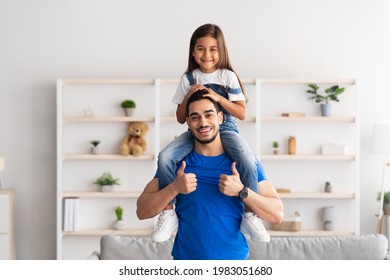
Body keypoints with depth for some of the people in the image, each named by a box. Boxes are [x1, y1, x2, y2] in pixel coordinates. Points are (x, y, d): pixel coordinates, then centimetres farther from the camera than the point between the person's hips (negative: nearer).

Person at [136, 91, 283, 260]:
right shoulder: (175, 160, -3)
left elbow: (277, 215, -8)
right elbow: (142, 211, -6)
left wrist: (241, 191, -22)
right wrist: (174, 188, -20)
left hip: (234, 257, 0)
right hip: (186, 256, 0)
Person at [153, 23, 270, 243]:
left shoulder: (228, 76, 2)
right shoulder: (188, 78, 8)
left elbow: (242, 114, -3)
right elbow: (180, 118, 10)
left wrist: (218, 97, -16)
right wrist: (189, 96, -7)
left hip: (225, 129, -2)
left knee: (248, 161, -33)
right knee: (165, 157, -27)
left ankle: (249, 215, -14)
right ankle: (168, 213, -13)